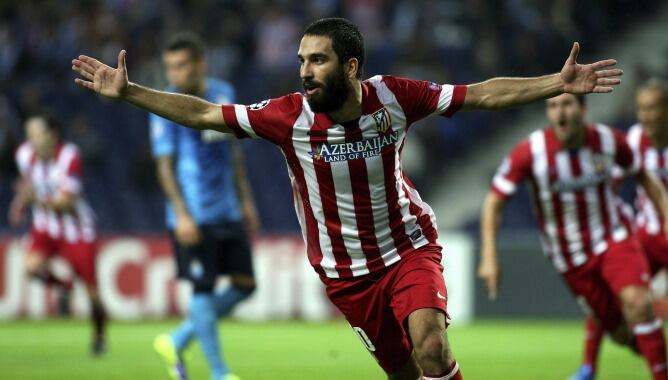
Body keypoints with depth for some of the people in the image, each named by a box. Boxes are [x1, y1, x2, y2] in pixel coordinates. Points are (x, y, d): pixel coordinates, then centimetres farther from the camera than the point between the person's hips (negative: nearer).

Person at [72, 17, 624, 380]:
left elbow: (483, 95, -10)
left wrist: (558, 83, -17)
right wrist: (127, 93, -13)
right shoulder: (289, 116, -15)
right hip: (346, 271, 1)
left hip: (409, 247, -1)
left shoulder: (394, 96, -14)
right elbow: (203, 114, -9)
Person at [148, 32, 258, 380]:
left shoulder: (223, 93, 9)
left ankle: (177, 342, 18)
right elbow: (164, 164, -11)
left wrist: (245, 200, 17)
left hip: (228, 213, 7)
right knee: (203, 289, -5)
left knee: (244, 285, 6)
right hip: (194, 217, -6)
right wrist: (181, 214, -19)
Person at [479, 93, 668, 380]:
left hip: (614, 237, 0)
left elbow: (641, 175, 8)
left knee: (637, 302, -27)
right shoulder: (530, 152, -19)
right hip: (571, 258, 0)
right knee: (623, 334, 3)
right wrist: (489, 257, -20)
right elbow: (494, 203, -13)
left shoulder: (609, 140, -12)